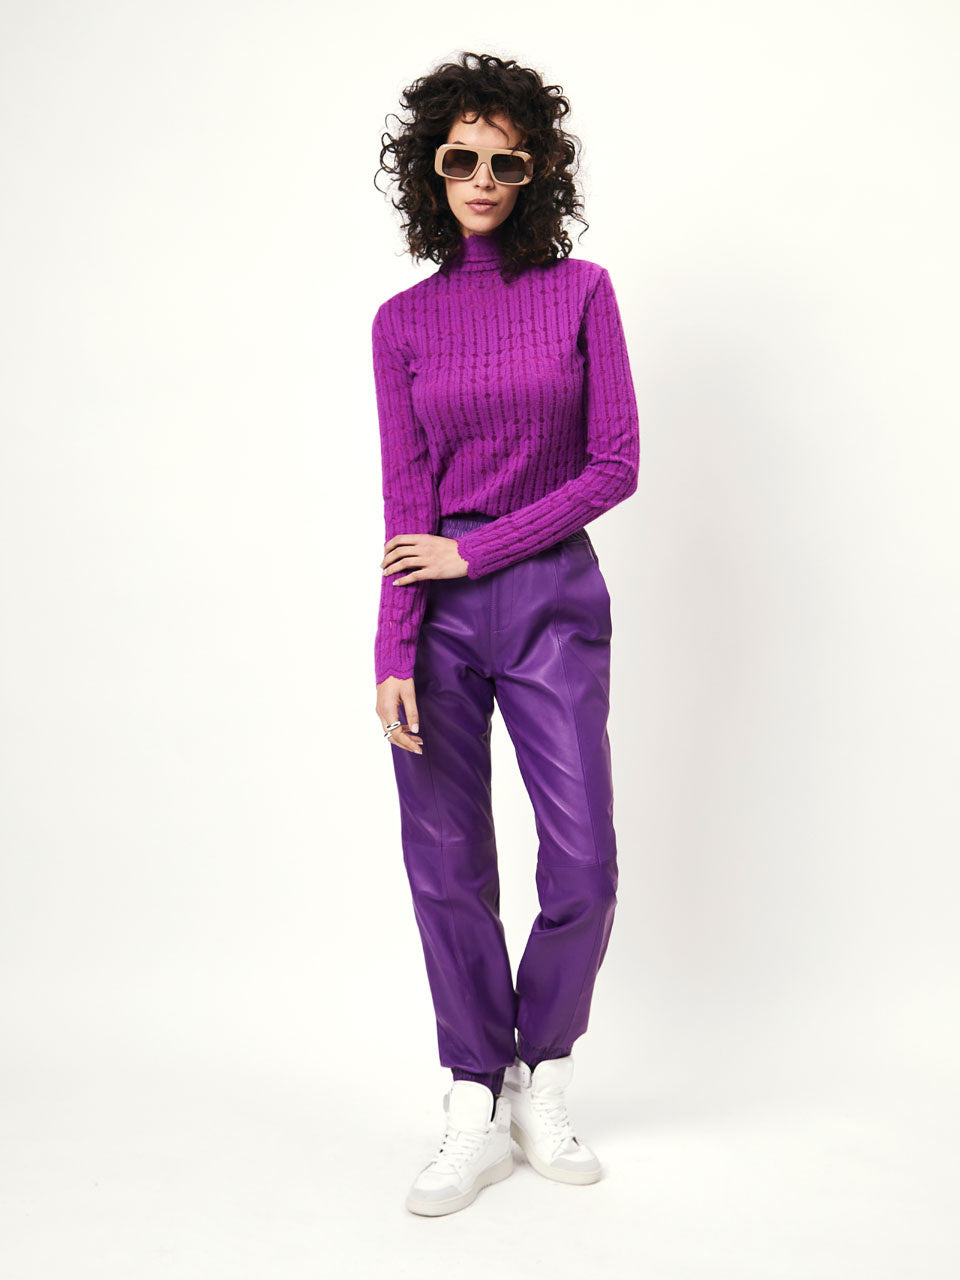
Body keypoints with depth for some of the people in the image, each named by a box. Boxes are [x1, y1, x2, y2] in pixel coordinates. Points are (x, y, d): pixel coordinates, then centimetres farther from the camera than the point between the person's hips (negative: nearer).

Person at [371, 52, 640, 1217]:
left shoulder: (581, 292, 2)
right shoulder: (403, 320, 5)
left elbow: (616, 464, -4)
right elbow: (406, 500, 0)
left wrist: (477, 550, -10)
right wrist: (394, 654, -10)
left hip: (550, 596, -1)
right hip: (436, 611, 1)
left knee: (583, 868, -4)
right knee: (448, 870, 2)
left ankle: (543, 1086, 20)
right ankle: (476, 1112, 16)